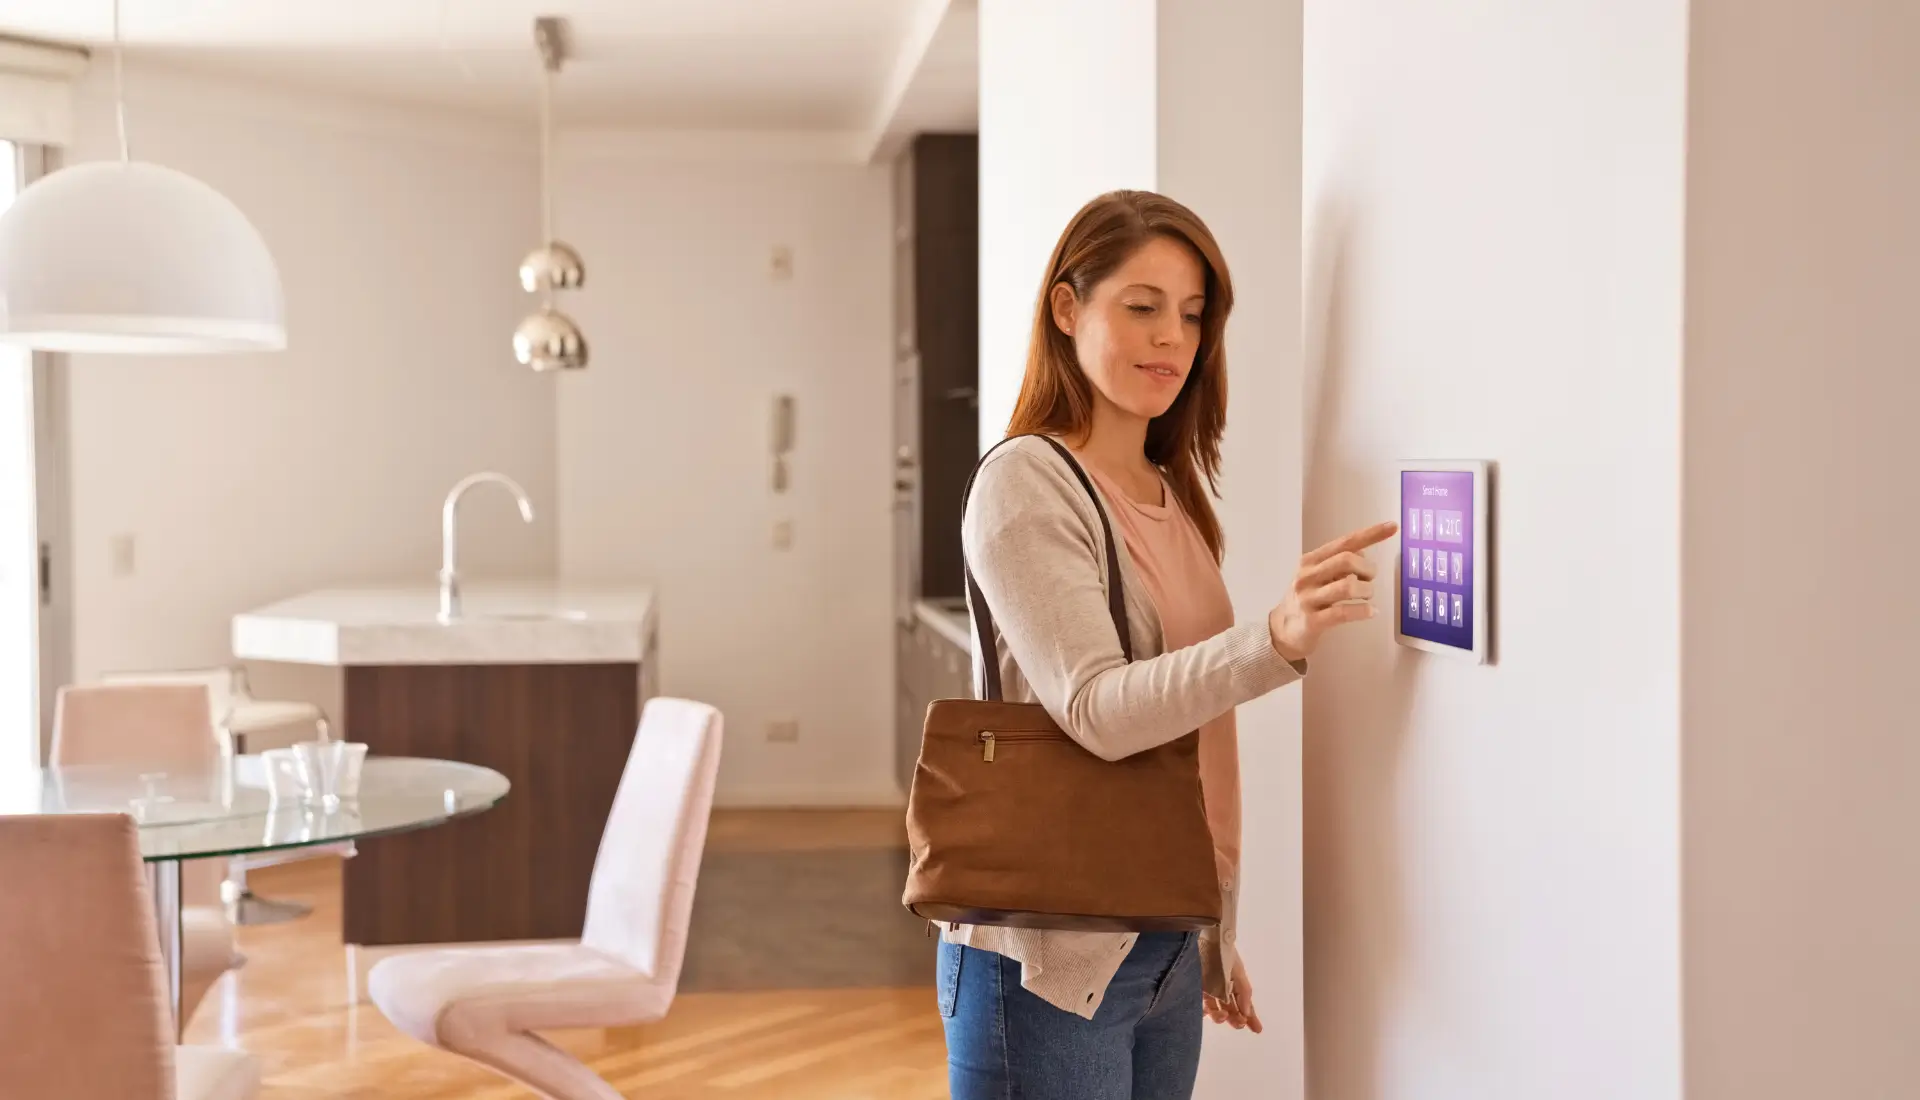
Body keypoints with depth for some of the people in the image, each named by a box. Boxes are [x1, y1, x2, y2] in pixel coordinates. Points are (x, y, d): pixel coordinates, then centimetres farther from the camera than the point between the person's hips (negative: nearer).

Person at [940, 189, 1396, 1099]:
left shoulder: (1177, 495, 11)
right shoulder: (1026, 482, -12)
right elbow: (1095, 711, -23)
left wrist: (1218, 929, 17)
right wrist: (1279, 640, -37)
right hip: (1050, 962, -7)